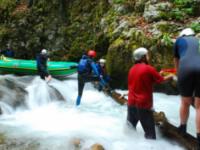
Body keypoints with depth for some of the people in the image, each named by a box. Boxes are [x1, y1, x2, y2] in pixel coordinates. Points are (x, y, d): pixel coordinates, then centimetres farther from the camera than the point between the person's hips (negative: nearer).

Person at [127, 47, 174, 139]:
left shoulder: (132, 69, 8)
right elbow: (161, 80, -1)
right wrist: (170, 76, 18)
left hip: (131, 103, 7)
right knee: (149, 132, 1)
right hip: (143, 104, -6)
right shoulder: (148, 69, -11)